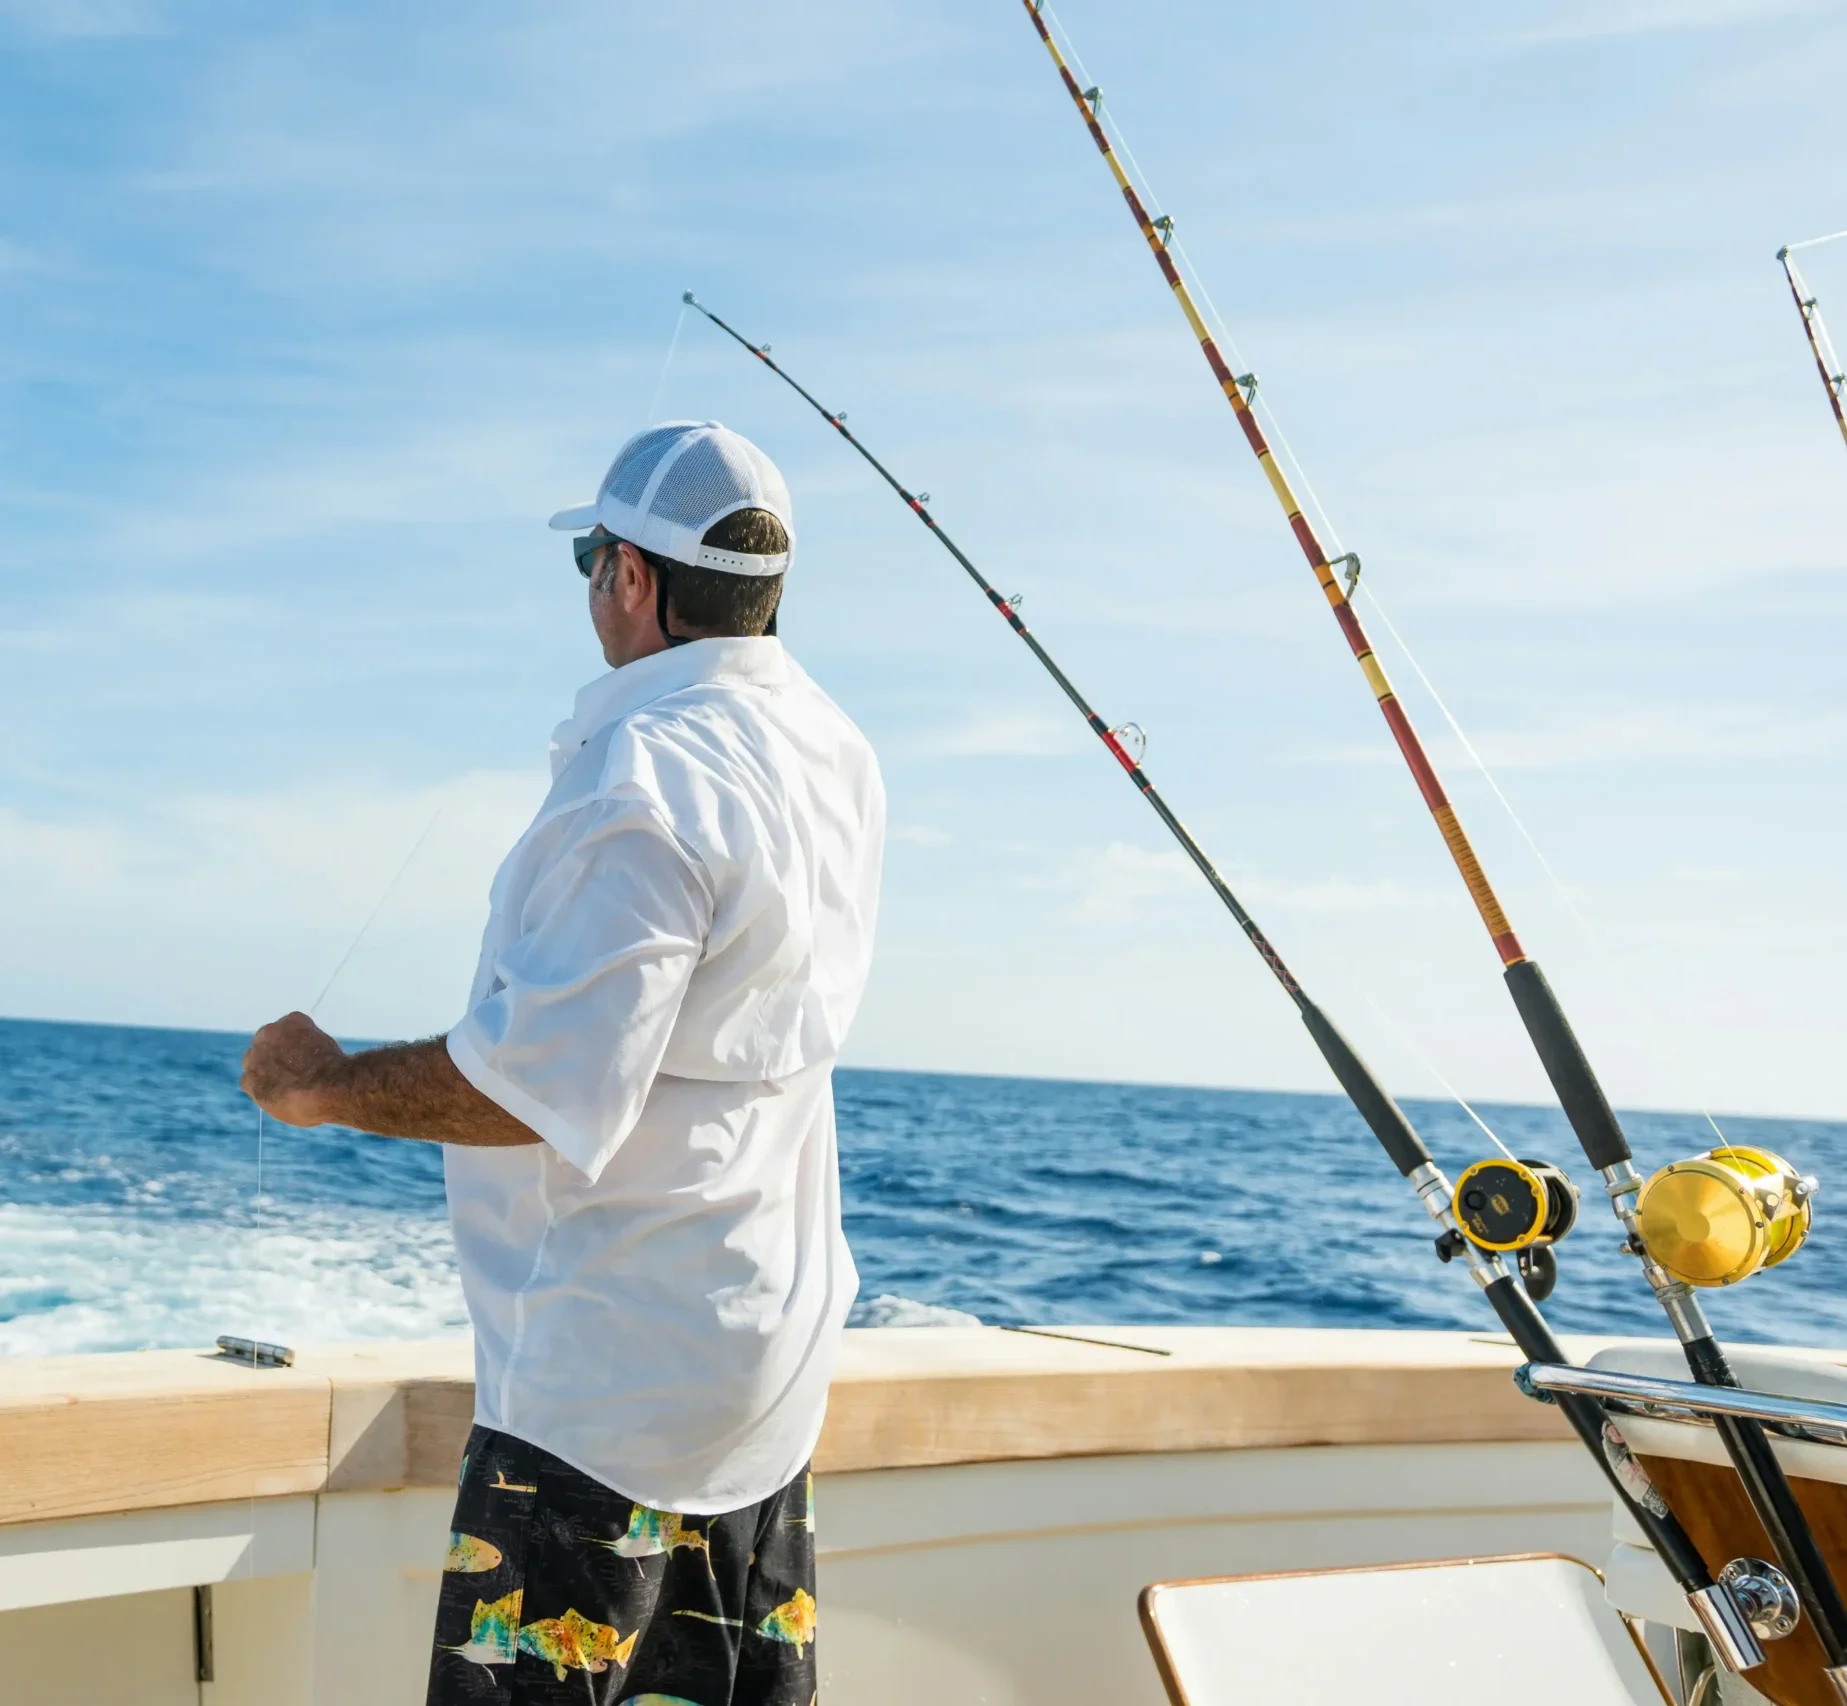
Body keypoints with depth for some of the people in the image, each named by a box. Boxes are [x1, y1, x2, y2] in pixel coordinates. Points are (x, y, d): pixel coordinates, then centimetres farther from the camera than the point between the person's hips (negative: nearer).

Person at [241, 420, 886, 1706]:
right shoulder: (834, 754, 7)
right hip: (771, 1348, 10)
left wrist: (330, 1085, -12)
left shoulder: (642, 782, -22)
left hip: (609, 1374, -10)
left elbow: (547, 1084, -28)